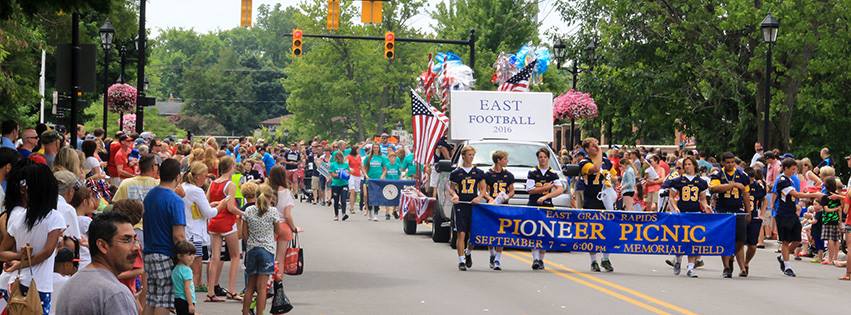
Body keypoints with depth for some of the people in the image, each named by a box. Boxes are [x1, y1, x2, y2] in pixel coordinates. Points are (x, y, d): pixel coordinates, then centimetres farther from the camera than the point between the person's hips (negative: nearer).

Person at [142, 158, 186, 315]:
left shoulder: (149, 195, 9)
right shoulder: (174, 200, -15)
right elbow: (178, 235, -20)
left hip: (149, 253, 7)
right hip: (166, 256, -7)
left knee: (150, 299, 12)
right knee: (163, 302, -3)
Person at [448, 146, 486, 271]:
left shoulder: (478, 172, 10)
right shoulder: (456, 173, 5)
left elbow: (483, 188, 12)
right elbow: (450, 188, 10)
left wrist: (479, 197, -7)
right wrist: (454, 195, -12)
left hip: (474, 205, 2)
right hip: (460, 206, -2)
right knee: (461, 234, -8)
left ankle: (468, 253, 31)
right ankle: (461, 261, -5)